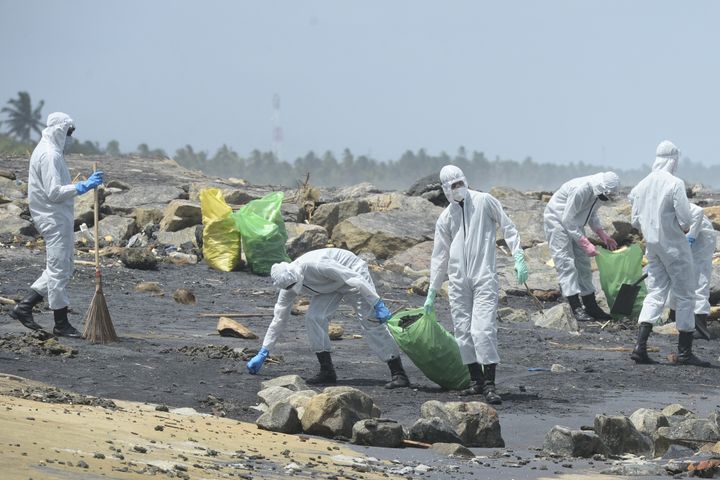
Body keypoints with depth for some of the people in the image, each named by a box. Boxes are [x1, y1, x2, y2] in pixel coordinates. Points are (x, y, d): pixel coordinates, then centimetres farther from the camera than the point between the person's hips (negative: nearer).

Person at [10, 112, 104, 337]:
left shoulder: (48, 151, 16)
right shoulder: (49, 155, -17)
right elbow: (54, 192, -23)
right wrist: (83, 186, -23)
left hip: (59, 219, 11)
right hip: (55, 219, -11)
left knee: (61, 268, 15)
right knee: (59, 269, -4)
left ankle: (24, 307, 15)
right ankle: (61, 324, 1)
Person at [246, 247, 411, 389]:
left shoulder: (316, 265, -38)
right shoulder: (287, 283, -15)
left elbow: (355, 280, -34)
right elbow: (279, 319, -4)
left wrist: (378, 305, -34)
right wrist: (263, 353, -2)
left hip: (351, 273, -6)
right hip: (329, 286, 6)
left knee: (371, 321, -16)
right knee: (313, 318, -16)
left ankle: (398, 374, -16)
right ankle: (327, 372, -8)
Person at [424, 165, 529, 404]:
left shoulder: (484, 201, 2)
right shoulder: (446, 217, 12)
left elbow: (508, 228, 7)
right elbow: (440, 256, 17)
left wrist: (518, 257, -4)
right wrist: (432, 292, 17)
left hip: (484, 277, -4)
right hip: (458, 280, 4)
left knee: (483, 330, -15)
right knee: (463, 332, 3)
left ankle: (489, 385, -16)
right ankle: (476, 380, 13)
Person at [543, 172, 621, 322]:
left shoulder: (598, 192, -6)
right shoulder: (580, 190, -34)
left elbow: (592, 215, 13)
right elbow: (568, 220, -31)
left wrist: (602, 234, 1)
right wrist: (585, 243, -32)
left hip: (574, 224, 9)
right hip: (557, 220, -9)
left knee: (583, 263, 10)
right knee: (566, 262, -14)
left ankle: (590, 306, 16)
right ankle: (576, 308, -19)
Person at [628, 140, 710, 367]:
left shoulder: (643, 185, 4)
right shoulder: (675, 184, -17)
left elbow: (635, 220, 8)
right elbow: (685, 219, -18)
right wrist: (684, 228, 3)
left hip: (652, 245, 6)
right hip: (674, 246, -6)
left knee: (655, 293, 10)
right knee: (685, 295, 4)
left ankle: (640, 346, -3)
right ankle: (684, 351, 7)